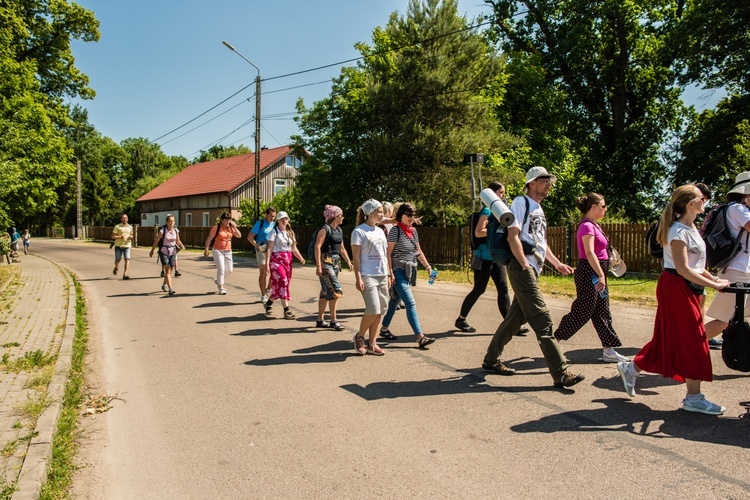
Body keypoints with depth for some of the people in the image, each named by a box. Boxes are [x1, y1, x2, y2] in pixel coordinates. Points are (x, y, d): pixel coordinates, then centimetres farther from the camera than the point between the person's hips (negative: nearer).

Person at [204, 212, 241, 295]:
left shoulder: (230, 228, 5)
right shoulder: (216, 228, -9)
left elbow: (239, 236, 0)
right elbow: (209, 239, -9)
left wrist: (234, 227, -10)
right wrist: (206, 249, -16)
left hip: (228, 251, 6)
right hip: (218, 250, -6)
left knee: (229, 269, 8)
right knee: (221, 269, -12)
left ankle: (218, 281, 32)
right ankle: (221, 288, -3)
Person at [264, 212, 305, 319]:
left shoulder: (290, 233, 16)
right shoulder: (274, 232, -2)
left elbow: (294, 248, 16)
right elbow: (270, 248, -8)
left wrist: (300, 258, -1)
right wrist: (267, 263, -16)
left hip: (288, 260, 6)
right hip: (276, 259, -6)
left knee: (283, 284, 6)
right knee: (282, 282, -15)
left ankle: (269, 302, 29)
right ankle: (286, 310, -14)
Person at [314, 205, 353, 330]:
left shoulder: (339, 230, 14)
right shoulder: (325, 229, -11)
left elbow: (342, 248, 21)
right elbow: (317, 247, -17)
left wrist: (348, 262, 15)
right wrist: (318, 265, -23)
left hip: (336, 261, 9)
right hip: (326, 261, -9)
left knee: (326, 291, 11)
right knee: (335, 290, -12)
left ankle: (320, 320, 18)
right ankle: (333, 320, -4)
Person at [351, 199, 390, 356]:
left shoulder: (380, 231, 16)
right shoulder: (359, 231, -5)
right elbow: (356, 256, -9)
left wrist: (389, 274, 16)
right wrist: (358, 278, -15)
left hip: (382, 276, 7)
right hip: (368, 276, -7)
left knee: (379, 311, 5)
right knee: (373, 310, -14)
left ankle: (371, 344, 14)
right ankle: (359, 337, 9)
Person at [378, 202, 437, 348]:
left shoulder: (414, 230, 11)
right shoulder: (395, 230, -10)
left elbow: (418, 251, 20)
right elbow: (388, 253, -12)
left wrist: (427, 266, 15)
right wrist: (390, 273, -17)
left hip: (409, 271, 8)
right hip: (398, 272, -8)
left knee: (395, 300, 17)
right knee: (410, 303, -13)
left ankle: (384, 328, 31)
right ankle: (420, 337, -15)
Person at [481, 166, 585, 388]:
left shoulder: (538, 209, 23)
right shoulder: (521, 202, -5)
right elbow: (513, 237, -15)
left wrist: (557, 264, 22)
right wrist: (525, 265, -20)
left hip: (533, 270, 10)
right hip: (522, 268, -10)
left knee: (515, 318, 13)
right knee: (542, 320, -11)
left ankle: (491, 360, 24)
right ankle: (560, 374, -9)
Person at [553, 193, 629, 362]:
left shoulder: (594, 225, 15)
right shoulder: (587, 226, -15)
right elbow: (589, 253, -25)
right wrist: (601, 275, -29)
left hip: (597, 274, 10)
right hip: (589, 273, -10)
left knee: (602, 312, 11)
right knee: (582, 311, -5)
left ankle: (609, 351, 16)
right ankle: (553, 340, 6)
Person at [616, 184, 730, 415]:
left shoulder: (691, 228, 15)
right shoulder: (679, 231, -16)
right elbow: (683, 269, -22)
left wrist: (713, 278, 8)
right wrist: (713, 285, -19)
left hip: (688, 289, 10)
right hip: (676, 287, -10)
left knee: (670, 339, 12)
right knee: (691, 339, -4)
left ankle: (631, 368, 24)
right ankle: (694, 397, 5)